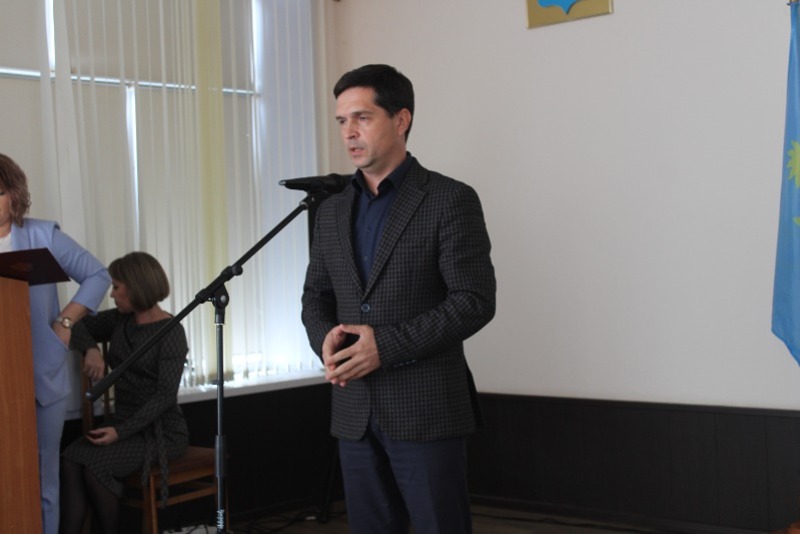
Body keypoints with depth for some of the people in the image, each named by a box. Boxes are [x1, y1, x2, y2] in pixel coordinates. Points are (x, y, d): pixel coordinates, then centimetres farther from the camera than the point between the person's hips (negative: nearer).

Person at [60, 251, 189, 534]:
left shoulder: (171, 332, -11)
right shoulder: (119, 320, 9)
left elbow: (165, 395, -17)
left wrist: (121, 432, -25)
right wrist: (91, 349, -6)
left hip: (162, 430, -6)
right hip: (125, 423, 6)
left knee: (92, 463, -30)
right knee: (70, 458, -25)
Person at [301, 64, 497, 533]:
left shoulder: (450, 200, -6)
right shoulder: (333, 211, 13)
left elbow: (475, 301, -12)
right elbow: (315, 296, 18)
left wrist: (387, 345, -18)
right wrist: (326, 339, -6)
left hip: (428, 410, -5)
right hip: (355, 411, 6)